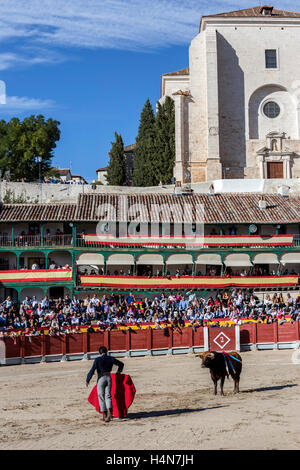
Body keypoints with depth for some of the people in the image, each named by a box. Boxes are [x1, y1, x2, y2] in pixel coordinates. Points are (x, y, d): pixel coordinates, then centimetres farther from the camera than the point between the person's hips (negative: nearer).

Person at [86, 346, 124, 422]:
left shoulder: (97, 360, -8)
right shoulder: (111, 359, 5)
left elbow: (92, 370, -13)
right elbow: (121, 364, 18)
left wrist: (87, 380, -4)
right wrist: (119, 371, 35)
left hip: (101, 379, -3)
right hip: (109, 378, 3)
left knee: (101, 397, 7)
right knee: (108, 396, 6)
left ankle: (104, 416, 10)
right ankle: (109, 412, -17)